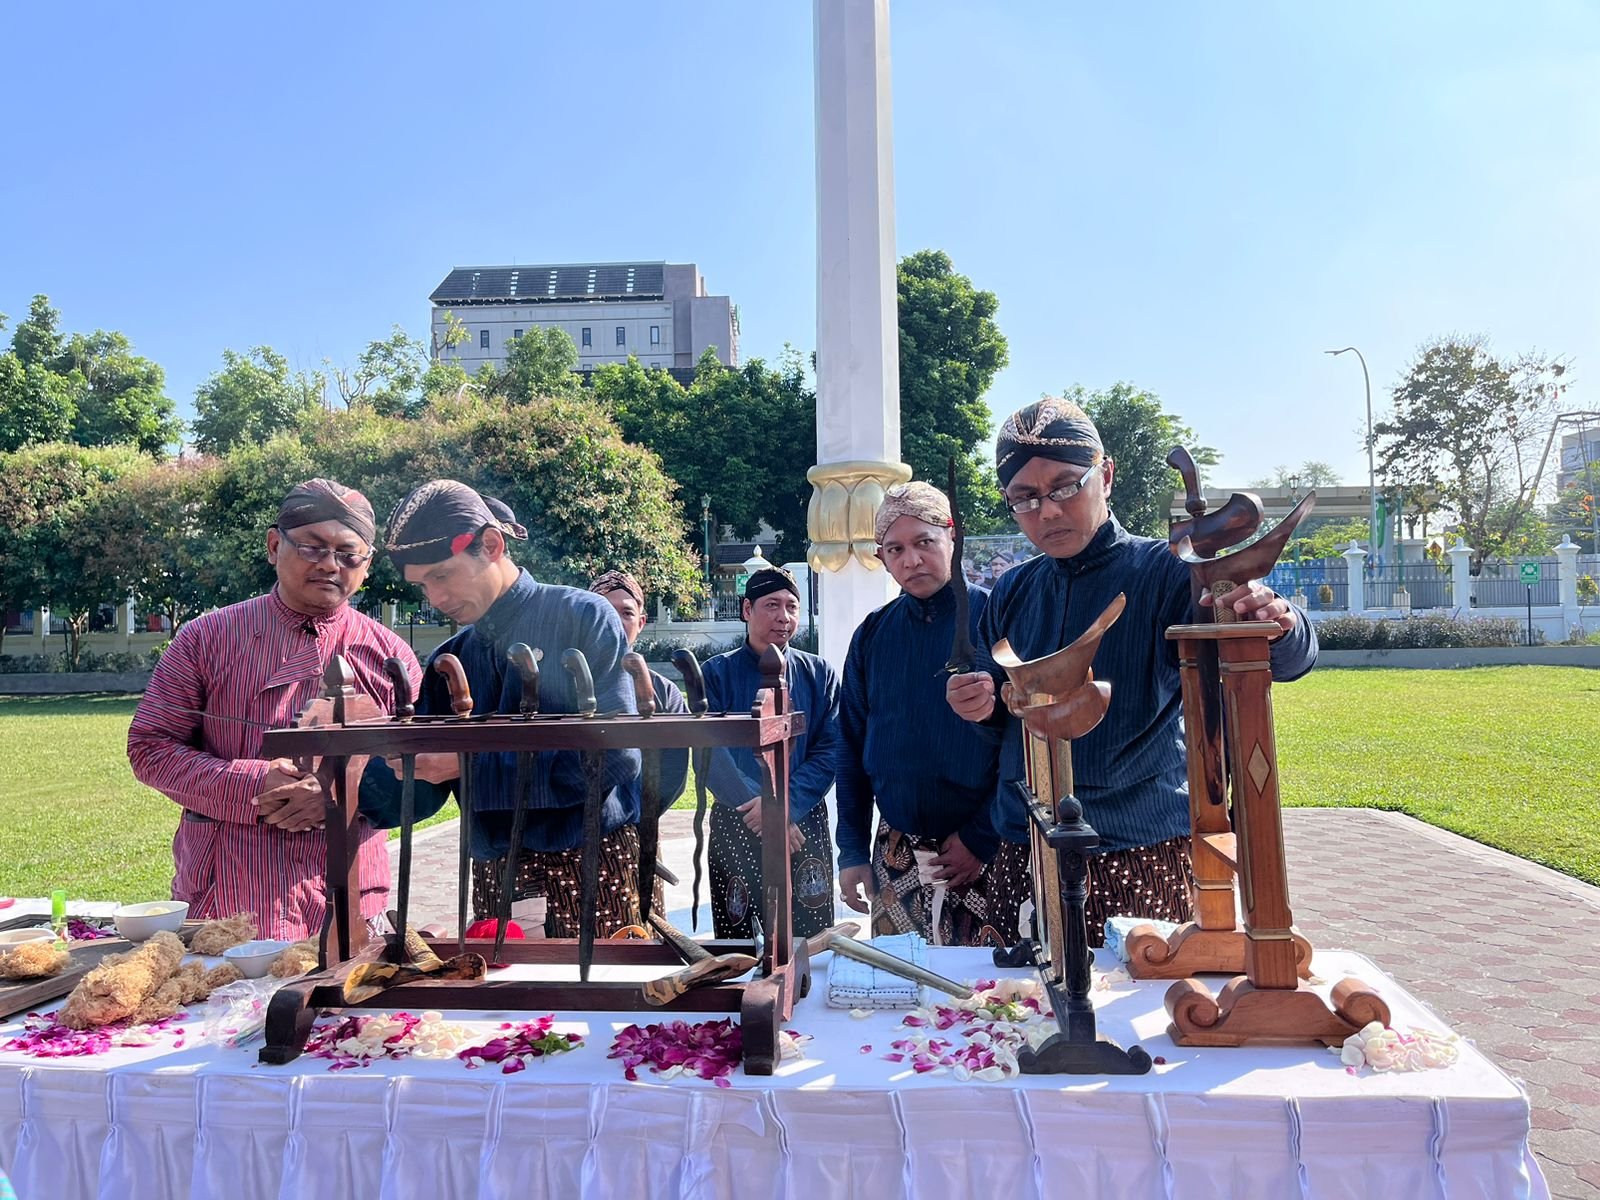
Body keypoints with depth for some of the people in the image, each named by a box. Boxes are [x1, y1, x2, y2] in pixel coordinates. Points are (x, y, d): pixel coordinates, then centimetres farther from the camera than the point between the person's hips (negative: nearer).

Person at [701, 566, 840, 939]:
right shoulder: (716, 674, 0)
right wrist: (765, 813, -17)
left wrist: (785, 803, -17)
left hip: (806, 825, 1)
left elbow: (830, 752, -3)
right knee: (735, 942, 5)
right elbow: (710, 755, -8)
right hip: (734, 827, -1)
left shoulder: (819, 675, 5)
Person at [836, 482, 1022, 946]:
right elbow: (852, 748, 10)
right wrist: (853, 853, 6)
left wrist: (981, 838, -11)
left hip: (988, 855, -3)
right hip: (896, 854, 4)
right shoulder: (873, 634, 6)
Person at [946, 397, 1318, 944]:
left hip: (1144, 858, -4)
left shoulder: (1162, 571, -6)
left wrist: (1276, 624, -41)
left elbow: (1289, 658, -19)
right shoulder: (1011, 593, 7)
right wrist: (981, 707, -5)